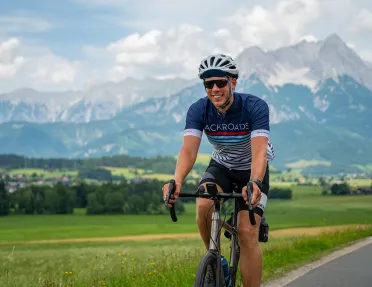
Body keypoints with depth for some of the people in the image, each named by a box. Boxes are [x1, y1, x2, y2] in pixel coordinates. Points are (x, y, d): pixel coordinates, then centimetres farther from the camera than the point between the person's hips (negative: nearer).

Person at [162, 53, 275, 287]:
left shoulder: (255, 107, -28)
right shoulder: (198, 110, -21)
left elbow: (259, 150, -40)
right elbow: (189, 149, -33)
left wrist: (255, 183, -60)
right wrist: (177, 182, -52)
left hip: (252, 170, -2)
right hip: (221, 166, 2)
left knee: (247, 233, -17)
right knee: (204, 206, -29)